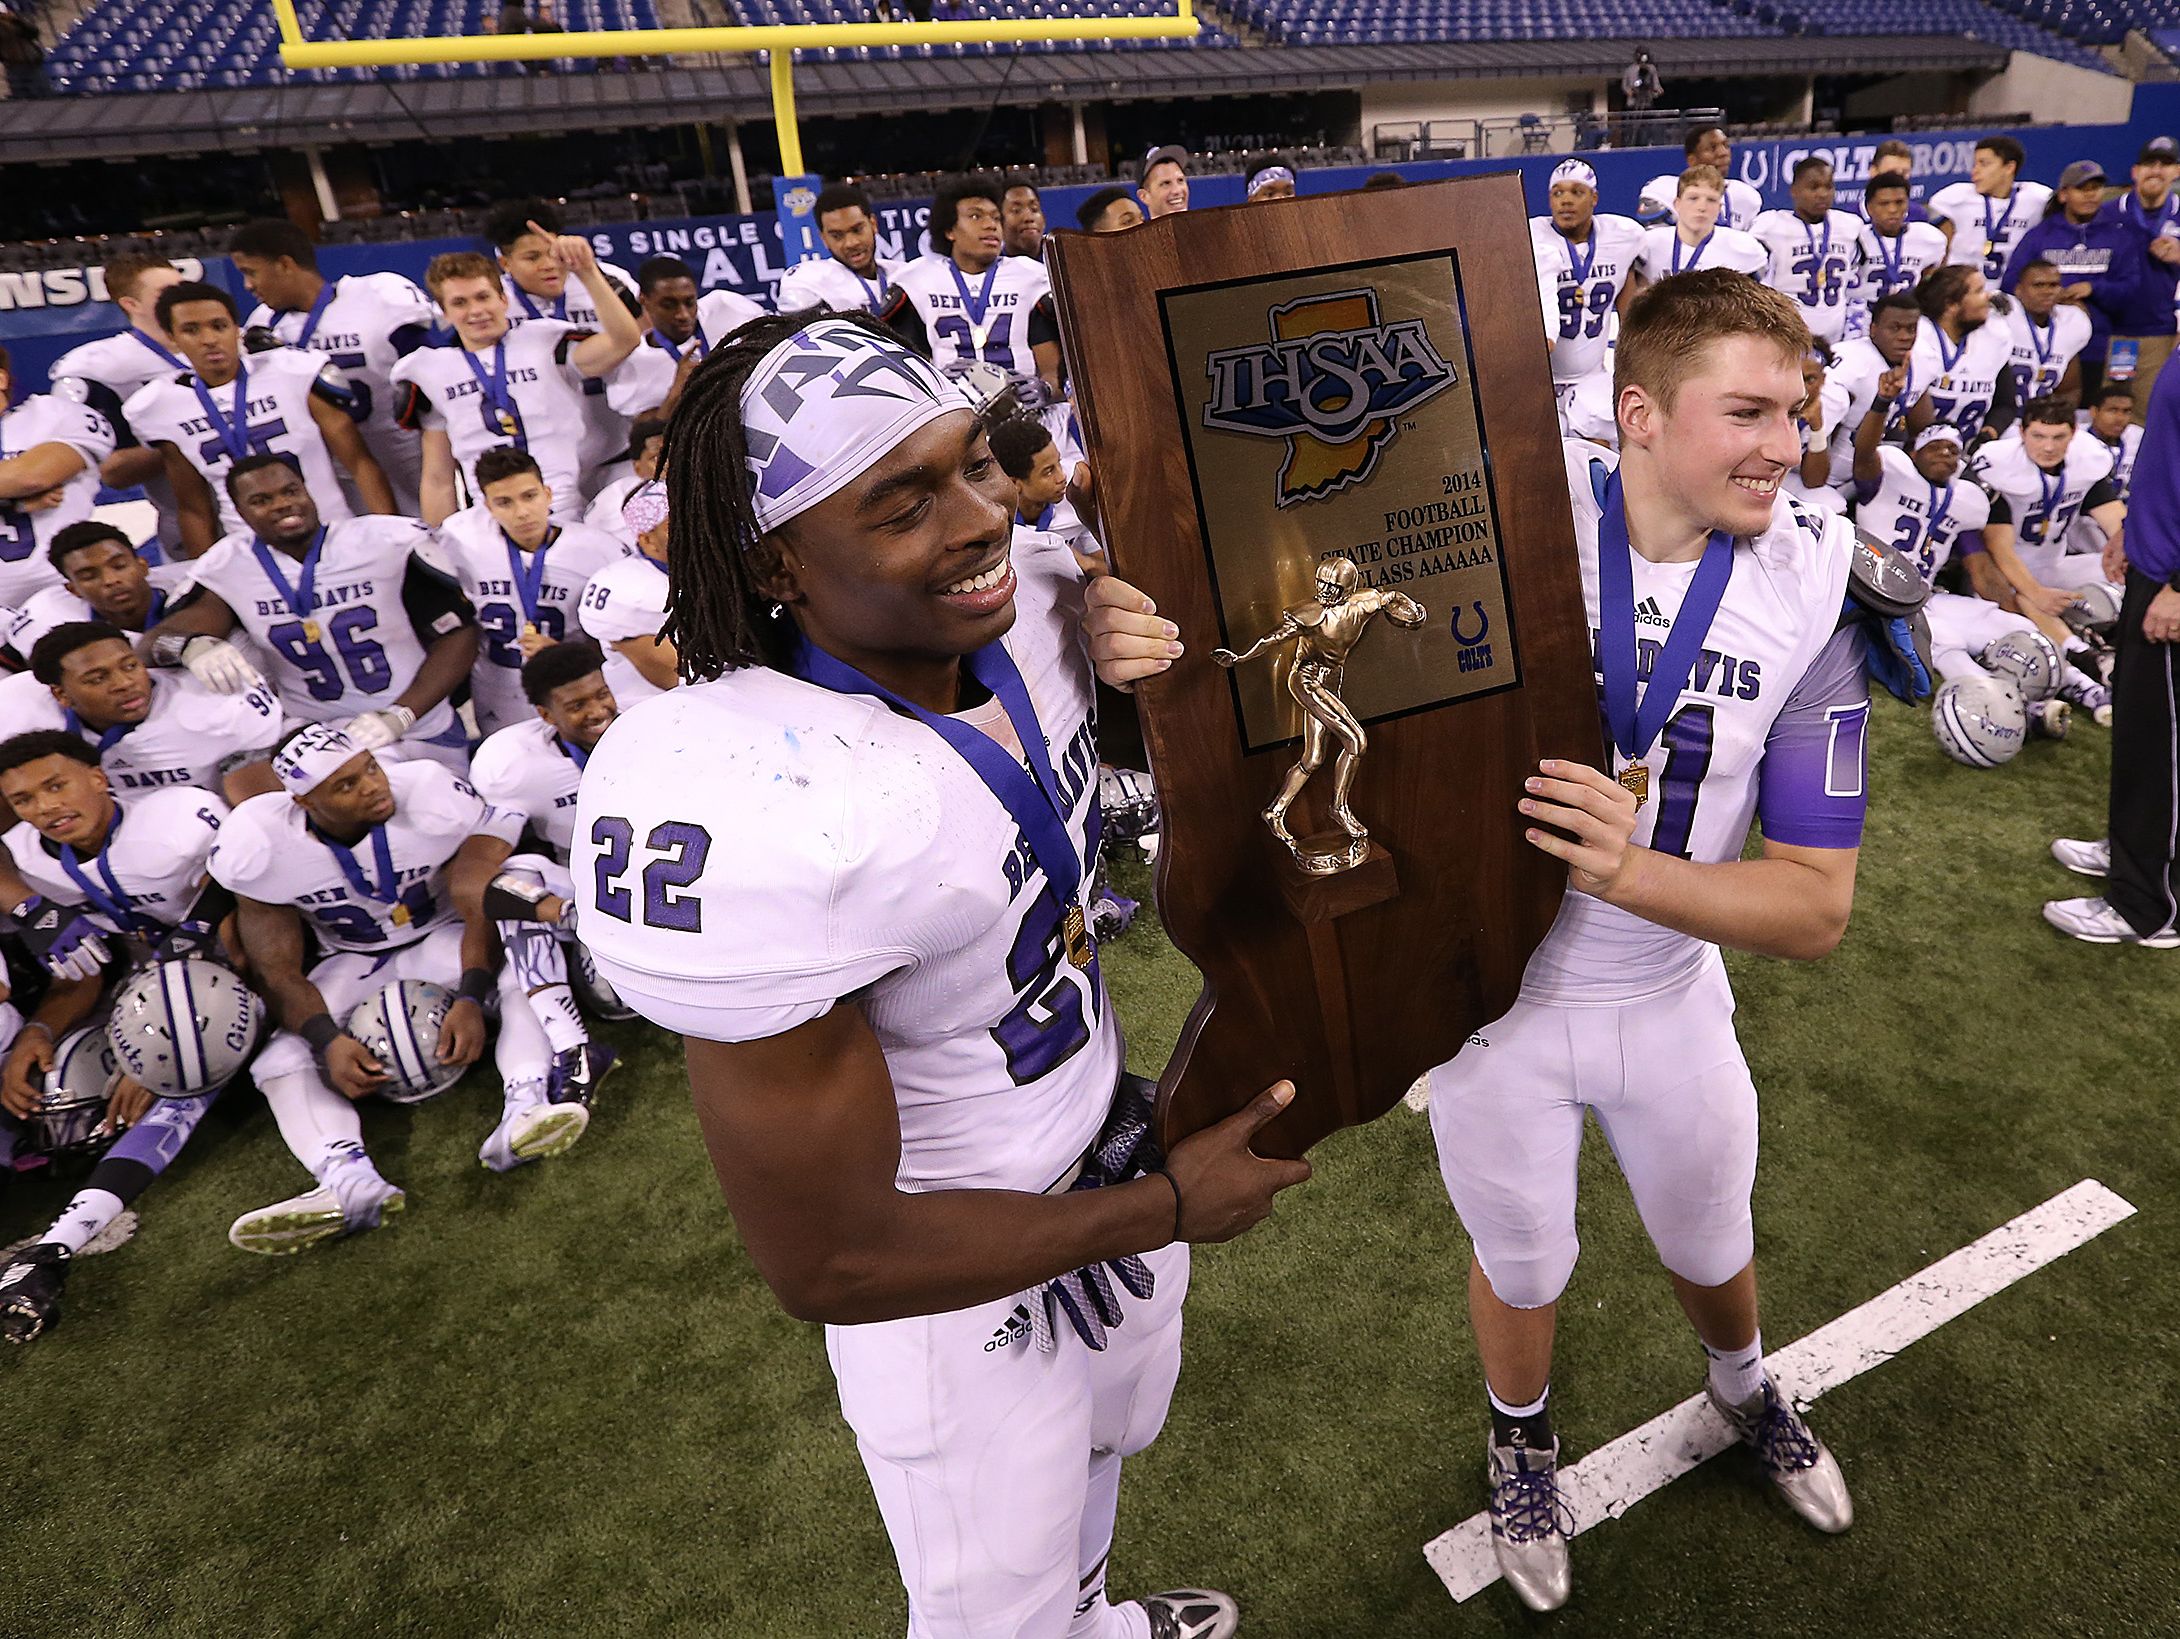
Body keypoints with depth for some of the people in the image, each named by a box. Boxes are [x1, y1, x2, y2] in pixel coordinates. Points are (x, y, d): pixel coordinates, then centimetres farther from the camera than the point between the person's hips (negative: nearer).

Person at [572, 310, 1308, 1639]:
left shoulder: (1032, 599, -17)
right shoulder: (745, 817, -38)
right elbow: (831, 1262, -28)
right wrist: (1170, 1206, -19)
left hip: (1114, 1131, 8)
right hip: (957, 1276, -7)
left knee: (1109, 1441, 36)